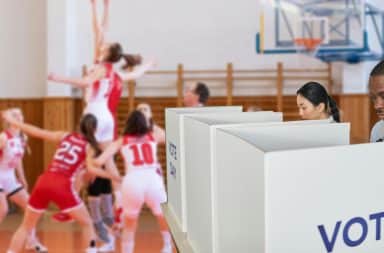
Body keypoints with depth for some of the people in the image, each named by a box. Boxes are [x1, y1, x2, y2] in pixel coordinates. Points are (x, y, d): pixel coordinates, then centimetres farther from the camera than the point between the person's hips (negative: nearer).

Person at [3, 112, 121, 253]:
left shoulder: (64, 136, 18)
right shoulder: (89, 147, 8)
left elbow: (37, 132, 16)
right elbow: (91, 168, -9)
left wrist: (12, 121, 25)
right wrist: (112, 176, -2)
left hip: (43, 183, 4)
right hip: (62, 186, -4)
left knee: (26, 226, 19)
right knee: (87, 224, 13)